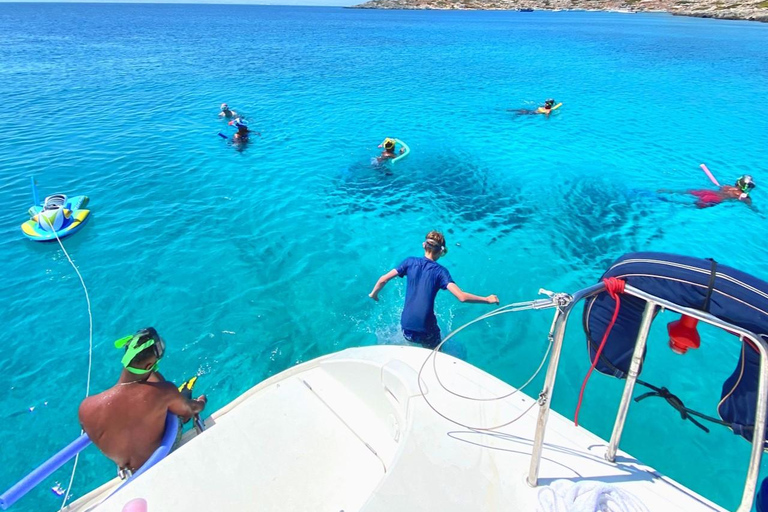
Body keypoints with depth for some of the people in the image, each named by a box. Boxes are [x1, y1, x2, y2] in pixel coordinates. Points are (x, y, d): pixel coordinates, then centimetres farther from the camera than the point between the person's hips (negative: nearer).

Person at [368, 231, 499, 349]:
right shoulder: (440, 271, -8)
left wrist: (373, 294, 18)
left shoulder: (410, 262, -1)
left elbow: (383, 279, 0)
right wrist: (487, 299, -5)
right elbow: (462, 297, -17)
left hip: (406, 326, 4)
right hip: (426, 330, -4)